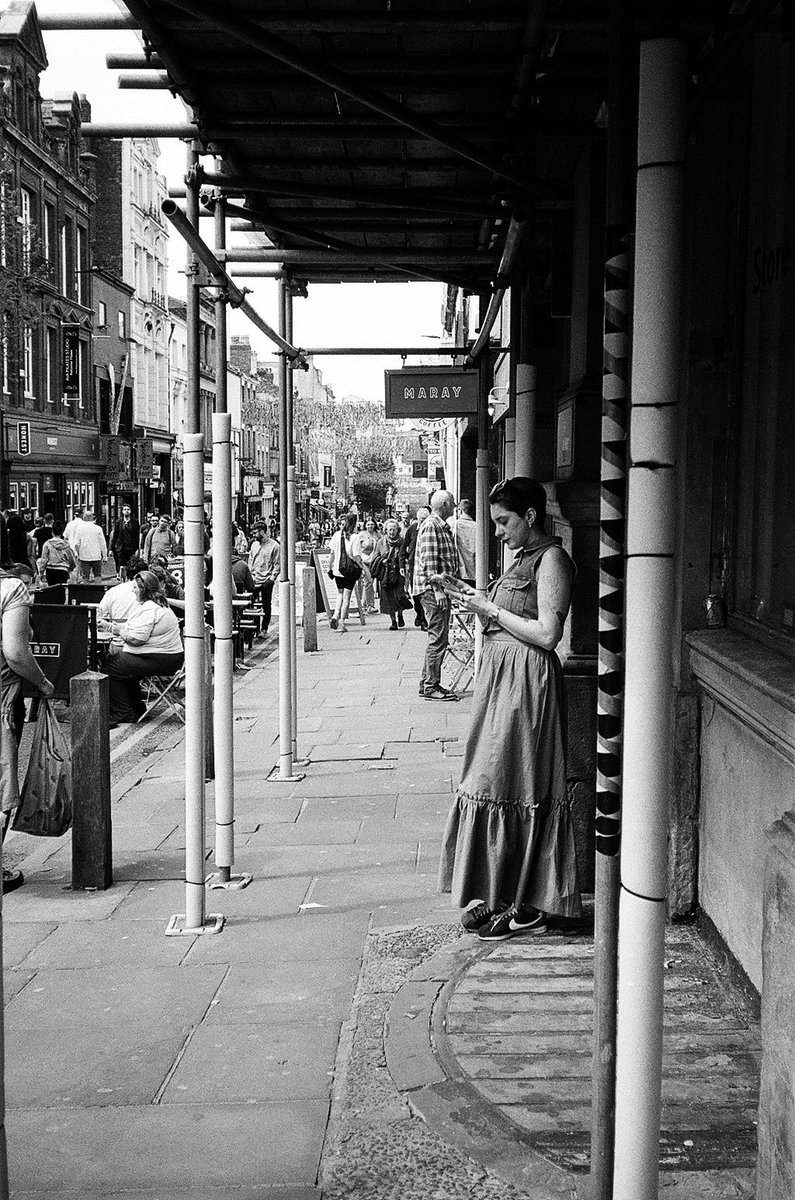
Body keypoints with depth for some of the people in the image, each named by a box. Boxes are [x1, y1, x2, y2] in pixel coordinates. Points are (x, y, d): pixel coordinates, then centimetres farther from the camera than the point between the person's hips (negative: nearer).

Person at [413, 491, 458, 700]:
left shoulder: (443, 527, 19)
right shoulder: (431, 526, -12)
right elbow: (429, 561, -19)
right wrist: (437, 589, -23)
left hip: (440, 589, 10)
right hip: (432, 589, -10)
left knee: (438, 637, 14)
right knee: (438, 638, -8)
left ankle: (427, 683, 21)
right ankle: (430, 687, -4)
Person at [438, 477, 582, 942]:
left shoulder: (551, 559, -12)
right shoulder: (525, 559, 16)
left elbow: (547, 634, -20)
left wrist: (492, 609, -13)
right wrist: (476, 599, 7)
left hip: (528, 680, -10)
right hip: (501, 676, 10)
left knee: (516, 786, -5)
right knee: (495, 782, 12)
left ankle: (527, 908, 5)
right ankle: (500, 897, 22)